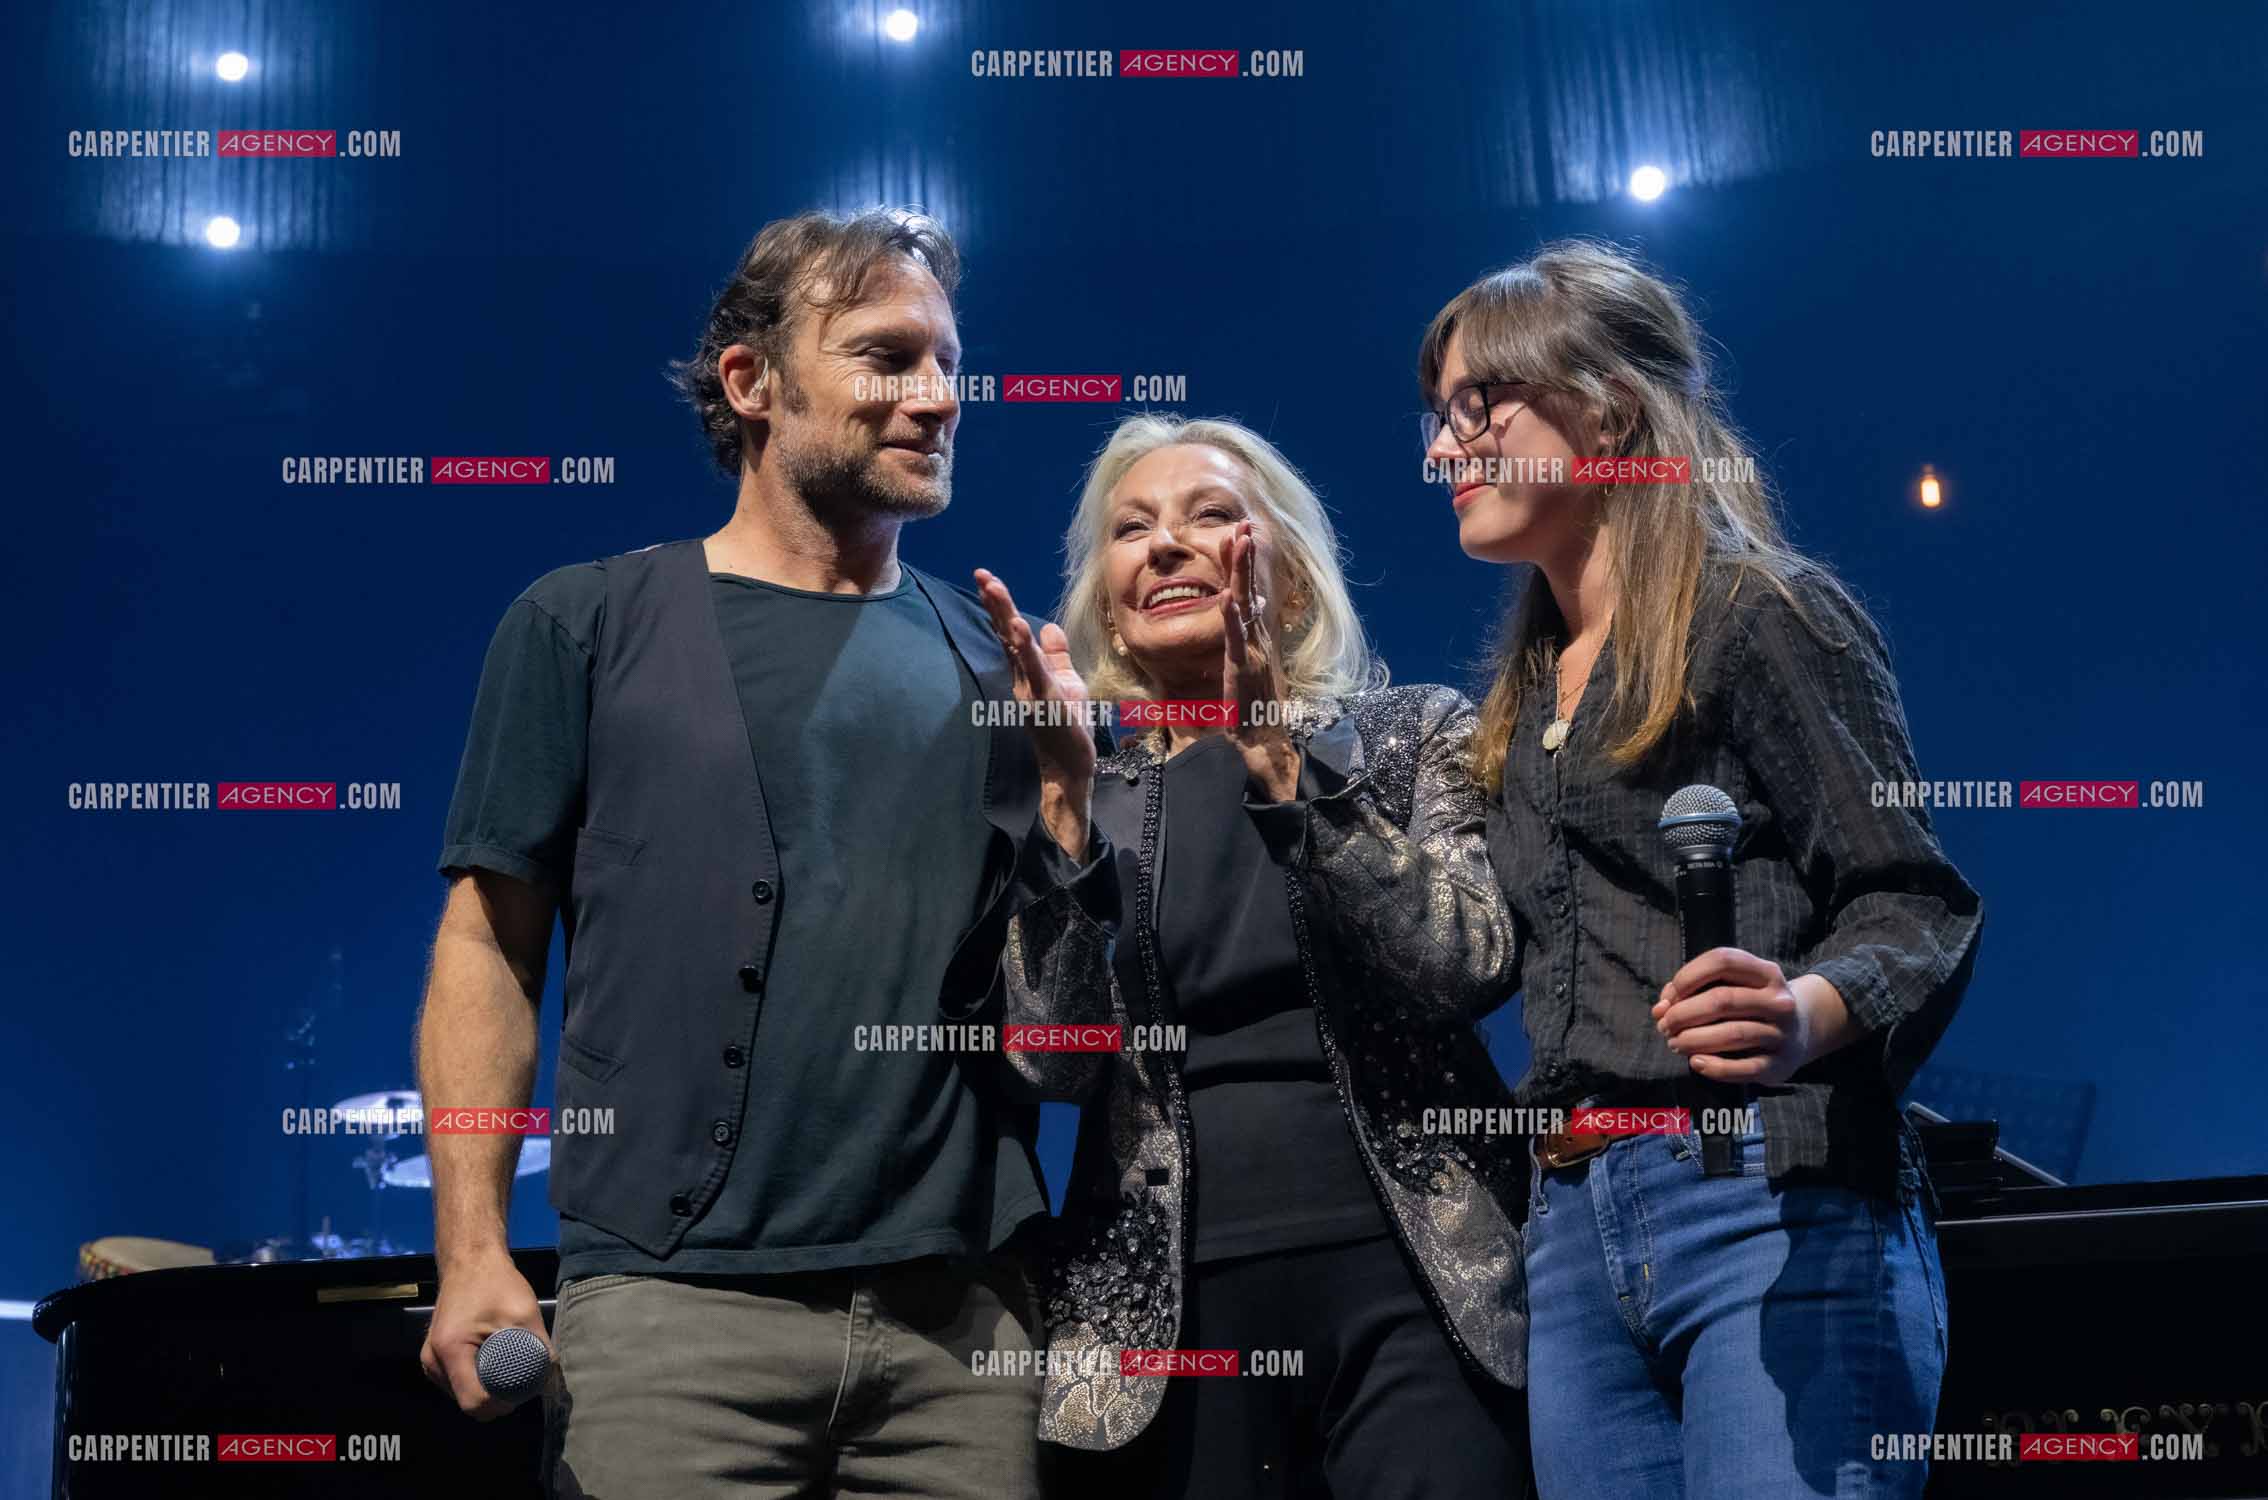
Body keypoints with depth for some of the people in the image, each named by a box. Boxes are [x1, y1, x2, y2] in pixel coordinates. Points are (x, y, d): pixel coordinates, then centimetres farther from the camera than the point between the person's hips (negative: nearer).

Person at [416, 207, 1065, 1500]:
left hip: (965, 1304, 3)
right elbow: (491, 949, 1)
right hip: (678, 1301, -3)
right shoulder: (588, 626, 3)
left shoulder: (997, 659, 12)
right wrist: (473, 1252, -7)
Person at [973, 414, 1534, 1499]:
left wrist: (1280, 761, -17)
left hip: (1413, 1274, -1)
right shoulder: (1078, 792, 8)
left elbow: (1470, 965, -11)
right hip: (1168, 1304, 1)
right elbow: (1054, 1058, -4)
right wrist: (1064, 792, -13)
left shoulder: (1414, 734, 6)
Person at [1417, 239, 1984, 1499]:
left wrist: (1808, 1016, -27)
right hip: (1575, 1230, 7)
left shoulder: (1759, 612, -1)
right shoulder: (1524, 700, 21)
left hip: (1773, 1205, -7)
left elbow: (1915, 900, -8)